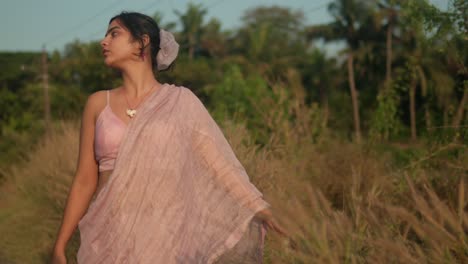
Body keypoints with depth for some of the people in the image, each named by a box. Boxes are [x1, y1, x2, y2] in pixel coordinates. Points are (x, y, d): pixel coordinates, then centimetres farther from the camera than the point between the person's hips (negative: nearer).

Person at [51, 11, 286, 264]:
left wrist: (257, 208, -23)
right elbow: (84, 180, 7)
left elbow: (218, 162, -8)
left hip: (164, 235, -1)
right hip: (108, 235, 1)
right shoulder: (98, 104, 5)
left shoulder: (180, 102, 1)